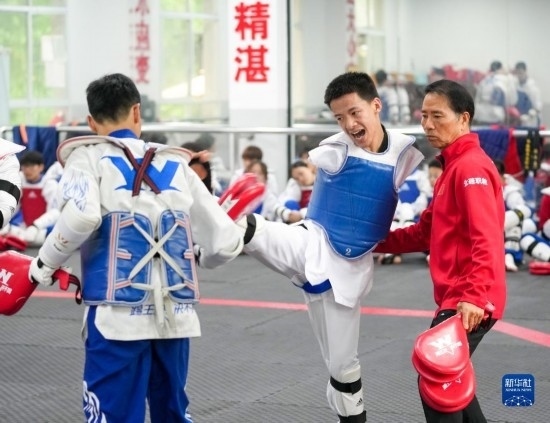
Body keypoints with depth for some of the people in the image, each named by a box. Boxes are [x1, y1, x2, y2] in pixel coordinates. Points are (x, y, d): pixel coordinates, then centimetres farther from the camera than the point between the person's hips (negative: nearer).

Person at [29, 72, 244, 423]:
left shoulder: (88, 157, 5)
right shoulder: (177, 165, 15)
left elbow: (81, 216, -17)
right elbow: (226, 242, 12)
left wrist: (44, 265, -2)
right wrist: (197, 258, 33)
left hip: (118, 315, -4)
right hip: (175, 316, 4)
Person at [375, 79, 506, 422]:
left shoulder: (472, 167, -15)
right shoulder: (453, 166, 17)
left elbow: (487, 241, -25)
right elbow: (428, 231, 20)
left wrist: (475, 296, -34)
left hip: (468, 305, -10)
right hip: (455, 298, 10)